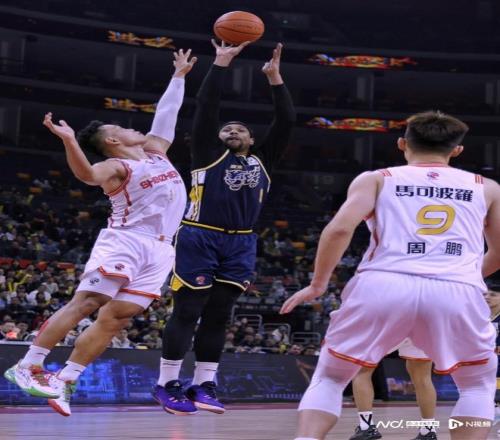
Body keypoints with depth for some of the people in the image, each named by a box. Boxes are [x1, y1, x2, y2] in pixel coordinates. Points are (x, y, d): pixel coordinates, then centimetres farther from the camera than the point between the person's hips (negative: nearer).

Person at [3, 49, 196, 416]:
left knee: (117, 317, -3)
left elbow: (167, 112, 32)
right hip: (125, 241, -6)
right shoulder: (115, 166, -4)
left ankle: (64, 382, -3)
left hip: (158, 249, 6)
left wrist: (179, 75, 34)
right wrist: (69, 141, -42)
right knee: (85, 304, -13)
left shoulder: (156, 149, 21)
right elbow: (87, 174, -26)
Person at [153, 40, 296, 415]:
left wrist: (275, 77, 8)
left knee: (218, 316, 7)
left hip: (240, 244, 5)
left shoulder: (262, 160, 18)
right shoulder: (209, 153, 7)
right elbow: (206, 106, -2)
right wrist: (221, 63, -2)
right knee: (187, 312, -2)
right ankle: (167, 384, 3)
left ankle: (203, 385, 14)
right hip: (200, 239, -5)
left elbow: (287, 120, 13)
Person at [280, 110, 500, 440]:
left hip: (382, 285, 0)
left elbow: (339, 228, 3)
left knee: (329, 378, 21)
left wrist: (317, 284, 15)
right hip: (456, 291, 1)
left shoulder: (375, 179, 19)